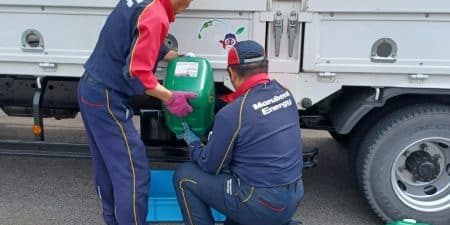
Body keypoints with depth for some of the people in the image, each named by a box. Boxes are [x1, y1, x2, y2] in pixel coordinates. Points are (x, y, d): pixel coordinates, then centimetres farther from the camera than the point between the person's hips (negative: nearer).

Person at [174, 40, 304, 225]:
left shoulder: (232, 113, -19)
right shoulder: (284, 93, 0)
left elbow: (210, 166, -6)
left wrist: (192, 141, 13)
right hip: (293, 198, 7)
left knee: (184, 176, 4)